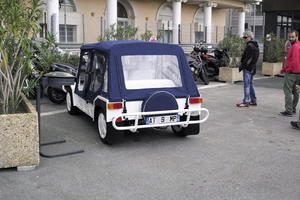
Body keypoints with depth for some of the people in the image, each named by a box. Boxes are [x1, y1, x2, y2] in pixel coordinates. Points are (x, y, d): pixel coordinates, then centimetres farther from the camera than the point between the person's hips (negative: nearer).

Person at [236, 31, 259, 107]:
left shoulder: (249, 46, -15)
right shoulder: (255, 46, 16)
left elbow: (248, 58, -21)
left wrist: (242, 66, -15)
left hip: (247, 68, -10)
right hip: (252, 68, 10)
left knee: (246, 84, -7)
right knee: (250, 84, 16)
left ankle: (246, 102, -6)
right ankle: (253, 101, 22)